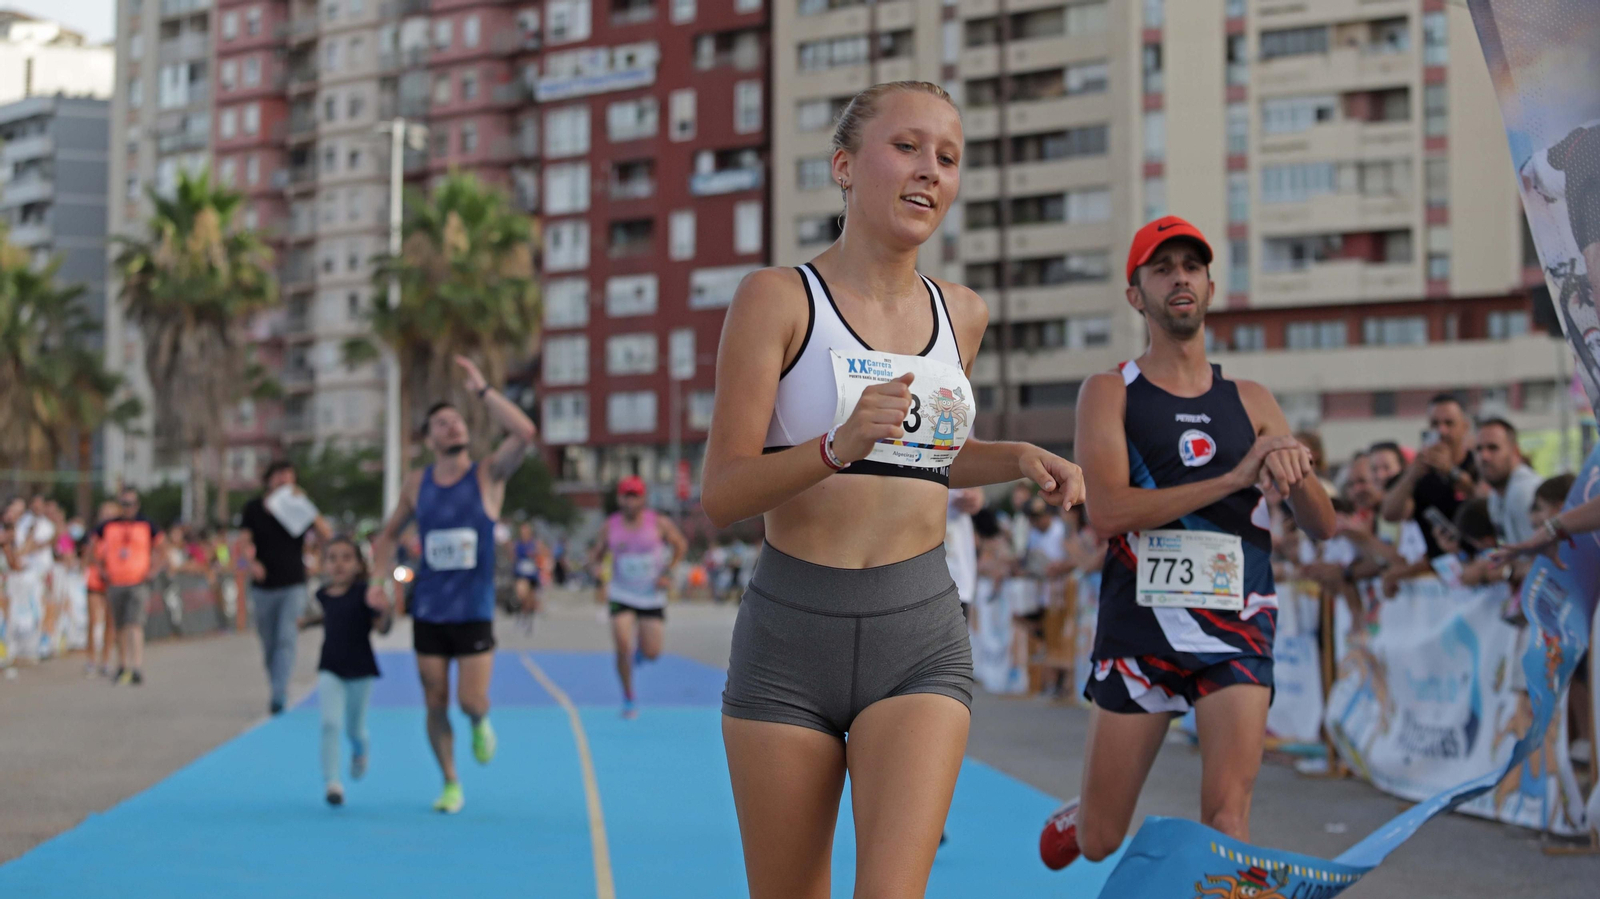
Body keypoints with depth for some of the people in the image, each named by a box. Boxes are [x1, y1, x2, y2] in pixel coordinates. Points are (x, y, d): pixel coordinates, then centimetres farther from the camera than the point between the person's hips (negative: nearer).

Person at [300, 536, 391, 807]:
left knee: (354, 728, 12)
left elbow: (382, 628, -17)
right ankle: (331, 782, -10)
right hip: (330, 669, 2)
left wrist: (384, 610, -35)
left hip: (360, 669, -2)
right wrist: (309, 621, 20)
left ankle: (360, 752, 48)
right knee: (330, 723, -14)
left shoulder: (364, 593, -12)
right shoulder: (323, 594, 2)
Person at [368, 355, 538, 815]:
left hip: (474, 612, -3)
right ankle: (451, 786, 21)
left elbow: (525, 432, -24)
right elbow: (388, 534, 17)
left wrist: (482, 390, -22)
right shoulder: (417, 484, 4)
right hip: (428, 611, 3)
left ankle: (480, 724, 28)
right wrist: (379, 577, 1)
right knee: (436, 706, 5)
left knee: (472, 701, -8)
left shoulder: (488, 476, -5)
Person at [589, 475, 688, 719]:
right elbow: (597, 554, 8)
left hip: (652, 596, 0)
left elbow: (681, 545, 3)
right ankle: (628, 699, 4)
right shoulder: (610, 526, -4)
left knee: (651, 653, 0)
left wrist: (668, 573, -8)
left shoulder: (658, 523, -9)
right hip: (621, 596, 0)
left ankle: (641, 648, 39)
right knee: (623, 648, -14)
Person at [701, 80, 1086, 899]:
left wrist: (1018, 459, 9)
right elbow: (719, 495, -10)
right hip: (790, 635, -2)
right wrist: (838, 447, -26)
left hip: (920, 639, 2)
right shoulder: (778, 299, -4)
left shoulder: (961, 315, 10)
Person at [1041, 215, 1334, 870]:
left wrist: (1294, 467, -15)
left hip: (1236, 626, 2)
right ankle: (1076, 818, 44)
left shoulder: (1251, 401, 10)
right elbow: (1106, 510, -16)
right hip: (1140, 624, -1)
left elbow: (1323, 528, 8)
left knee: (1227, 818, -15)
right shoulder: (1110, 392, 0)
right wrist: (1234, 478, -22)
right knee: (1100, 841, 9)